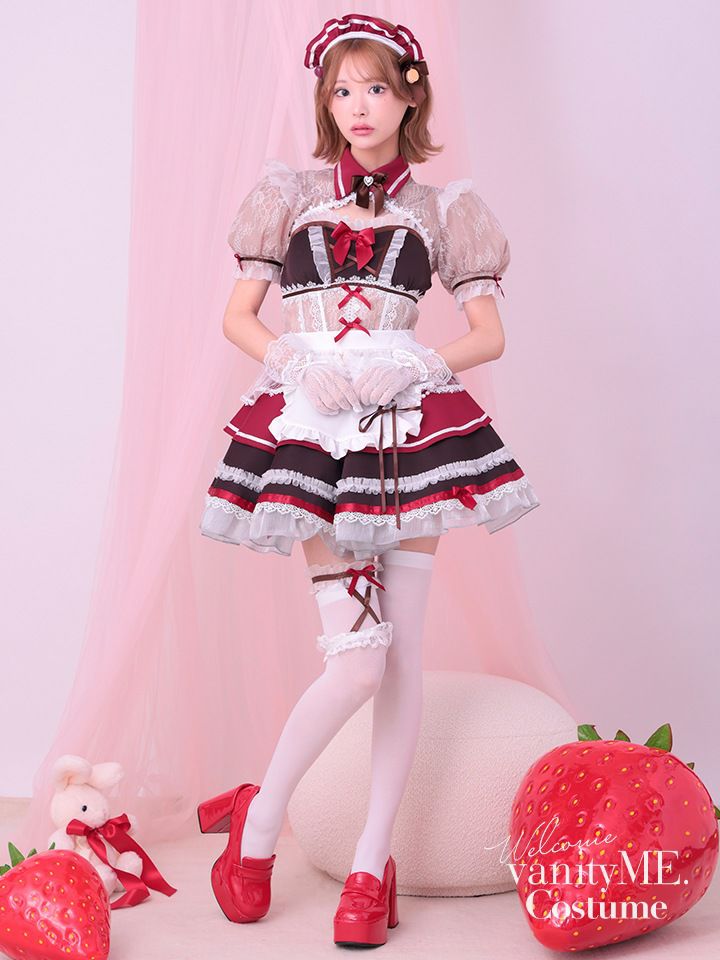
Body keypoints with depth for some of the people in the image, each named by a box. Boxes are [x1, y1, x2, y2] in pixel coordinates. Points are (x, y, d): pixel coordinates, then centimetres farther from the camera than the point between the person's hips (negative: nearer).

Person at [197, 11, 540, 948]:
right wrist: (298, 361, -8)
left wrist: (411, 366, -8)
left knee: (404, 653, 0)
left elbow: (489, 333, 9)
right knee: (358, 657, -11)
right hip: (313, 428, -1)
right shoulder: (293, 194, 12)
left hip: (410, 426, 2)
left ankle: (372, 863, 11)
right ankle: (260, 821, 12)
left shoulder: (440, 207, 12)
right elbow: (238, 316, 11)